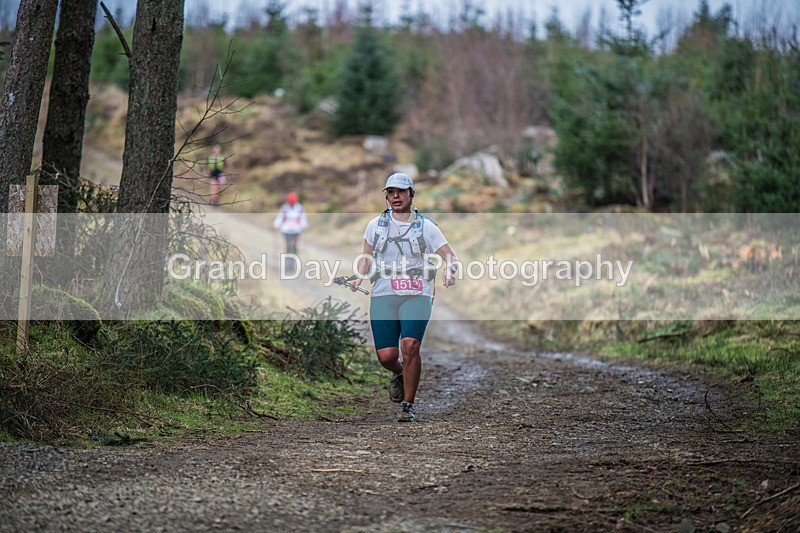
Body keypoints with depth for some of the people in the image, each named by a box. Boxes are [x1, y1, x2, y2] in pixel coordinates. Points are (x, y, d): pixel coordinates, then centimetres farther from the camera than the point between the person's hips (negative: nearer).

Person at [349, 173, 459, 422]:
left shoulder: (425, 226, 5)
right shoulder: (376, 224, 10)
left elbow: (451, 256, 5)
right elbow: (366, 257, 21)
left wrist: (450, 271, -16)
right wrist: (359, 278, 3)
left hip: (416, 296, -2)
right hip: (383, 296, 2)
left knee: (410, 345, -22)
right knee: (386, 355, -6)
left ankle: (409, 406, -10)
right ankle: (399, 374, 33)